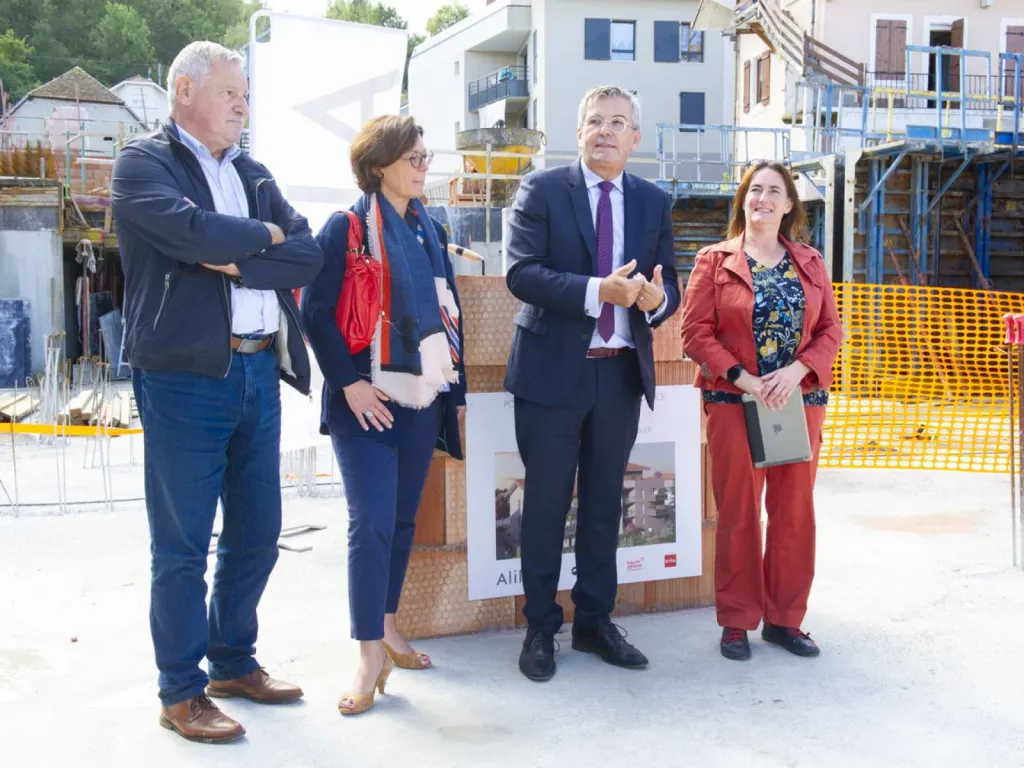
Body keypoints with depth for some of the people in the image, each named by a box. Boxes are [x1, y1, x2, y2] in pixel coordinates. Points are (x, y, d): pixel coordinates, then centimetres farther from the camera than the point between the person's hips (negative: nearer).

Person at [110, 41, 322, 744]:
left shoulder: (253, 173, 16)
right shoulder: (143, 163, -2)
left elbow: (308, 256, 4)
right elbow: (191, 232, -21)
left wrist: (236, 262, -11)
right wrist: (262, 234, -4)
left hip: (259, 373, 7)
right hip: (185, 377, -6)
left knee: (256, 534, 14)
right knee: (182, 545, 3)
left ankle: (234, 662, 32)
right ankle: (182, 692, 16)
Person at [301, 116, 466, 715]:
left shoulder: (431, 231, 13)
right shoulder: (347, 228, -5)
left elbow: (448, 315, 15)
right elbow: (317, 311, -9)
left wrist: (457, 390, 13)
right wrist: (349, 384, -15)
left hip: (422, 397, 6)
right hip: (368, 401, -6)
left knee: (404, 518, 12)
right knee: (372, 522, -9)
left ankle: (387, 625, 26)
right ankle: (372, 655, -1)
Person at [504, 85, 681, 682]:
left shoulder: (655, 202, 10)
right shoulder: (542, 190, -2)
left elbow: (669, 283, 9)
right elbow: (521, 272, -14)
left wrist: (657, 298, -16)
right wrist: (597, 291, -26)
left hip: (622, 371, 4)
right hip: (553, 370, -3)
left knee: (604, 503, 13)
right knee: (547, 503, 4)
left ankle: (595, 621, 27)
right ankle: (541, 629, 18)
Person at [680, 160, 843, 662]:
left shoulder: (810, 263, 10)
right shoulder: (715, 261, 1)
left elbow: (831, 329, 7)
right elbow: (695, 332, -5)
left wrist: (798, 369, -11)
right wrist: (742, 378, -15)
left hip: (800, 402, 3)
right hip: (734, 404, -3)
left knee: (795, 512, 7)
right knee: (738, 513, 2)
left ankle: (784, 618, 20)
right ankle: (738, 621, 14)